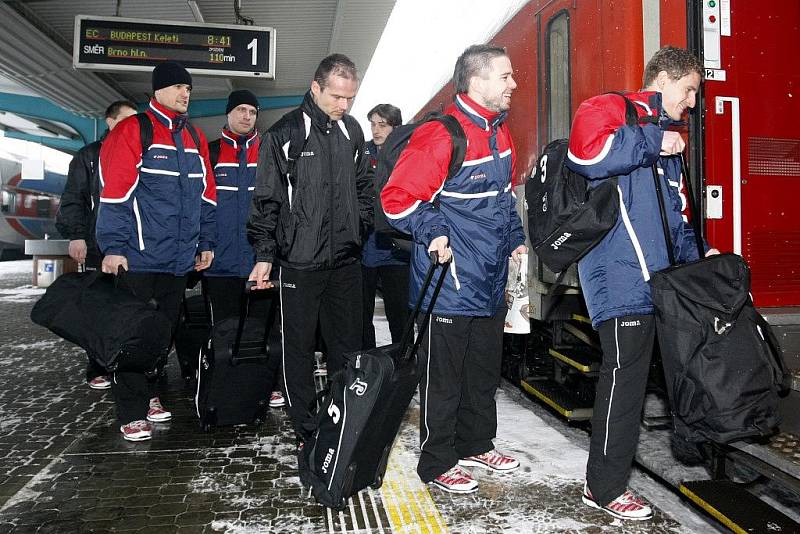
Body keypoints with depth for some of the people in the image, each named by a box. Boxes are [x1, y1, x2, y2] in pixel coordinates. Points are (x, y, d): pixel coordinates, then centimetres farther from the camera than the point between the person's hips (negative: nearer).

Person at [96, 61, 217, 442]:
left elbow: (205, 194, 18)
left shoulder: (195, 138, 15)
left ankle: (149, 393, 32)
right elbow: (115, 193, -12)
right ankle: (131, 413, 11)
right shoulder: (132, 131, -6)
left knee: (165, 329, 15)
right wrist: (113, 247, -17)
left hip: (179, 258, 7)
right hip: (138, 255, -6)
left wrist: (206, 242, 15)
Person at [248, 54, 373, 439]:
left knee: (348, 347, 11)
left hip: (346, 261, 5)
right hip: (299, 262, -4)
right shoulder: (284, 134, -6)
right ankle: (305, 429, 19)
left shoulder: (352, 131, 9)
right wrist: (265, 255, -6)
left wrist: (360, 230, 12)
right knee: (299, 348, 6)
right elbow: (266, 199, -5)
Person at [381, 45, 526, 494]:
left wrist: (515, 238, 16)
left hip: (492, 281, 9)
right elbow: (397, 199, -17)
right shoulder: (440, 137, -18)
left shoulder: (500, 132, 11)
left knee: (485, 369, 20)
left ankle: (477, 444, 37)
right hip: (451, 282, -9)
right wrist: (433, 234, -23)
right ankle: (437, 462, 20)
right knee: (444, 376, 4)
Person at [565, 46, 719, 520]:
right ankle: (605, 488, 8)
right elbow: (586, 152, -25)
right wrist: (651, 142, -14)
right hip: (619, 279, -9)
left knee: (634, 378, 12)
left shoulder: (666, 139, 26)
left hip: (651, 280, 9)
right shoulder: (611, 109, -2)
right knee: (624, 378, -6)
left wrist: (697, 253, 14)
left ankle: (608, 475, 26)